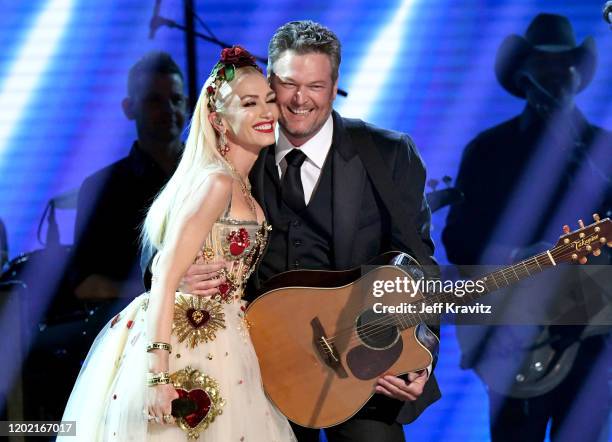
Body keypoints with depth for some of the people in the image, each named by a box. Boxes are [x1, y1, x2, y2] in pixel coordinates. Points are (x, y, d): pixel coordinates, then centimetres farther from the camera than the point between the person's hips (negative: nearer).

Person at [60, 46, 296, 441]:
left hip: (216, 345, 9)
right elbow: (166, 276, -21)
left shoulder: (240, 184, 12)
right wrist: (159, 374, -27)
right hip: (191, 354, -9)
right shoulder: (217, 182, -16)